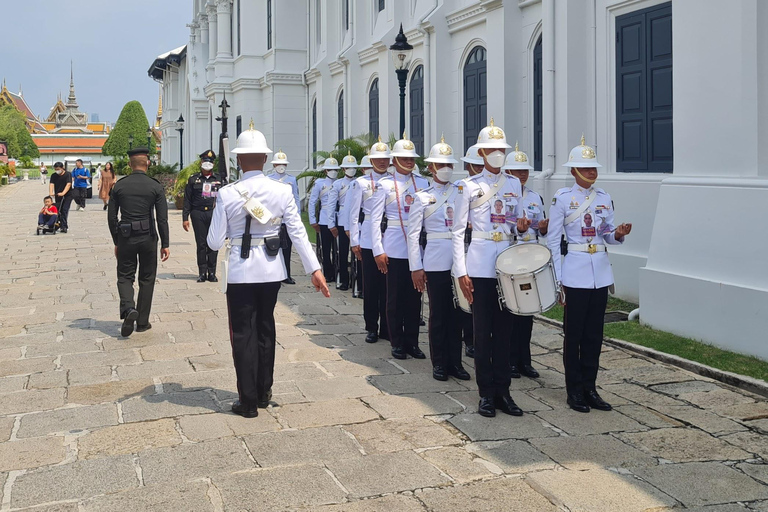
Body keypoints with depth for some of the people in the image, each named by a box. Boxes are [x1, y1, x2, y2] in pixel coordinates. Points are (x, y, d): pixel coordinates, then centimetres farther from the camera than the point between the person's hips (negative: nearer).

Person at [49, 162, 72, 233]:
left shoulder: (68, 174, -7)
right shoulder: (54, 176, 6)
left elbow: (68, 184, -19)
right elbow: (51, 184, -6)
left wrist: (63, 193, -33)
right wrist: (51, 193, -25)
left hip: (67, 195, -5)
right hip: (57, 196, 5)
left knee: (64, 210, -15)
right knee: (59, 211, 5)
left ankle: (64, 226, -18)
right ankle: (61, 225, 14)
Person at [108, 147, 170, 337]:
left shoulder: (119, 186, 1)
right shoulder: (156, 186, -4)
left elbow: (111, 217, 3)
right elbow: (162, 218, -8)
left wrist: (116, 242, 12)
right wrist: (165, 245, -2)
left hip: (125, 237, 1)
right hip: (148, 237, -1)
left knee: (125, 276, 12)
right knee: (147, 279, 11)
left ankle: (128, 309, -15)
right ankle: (142, 322, 15)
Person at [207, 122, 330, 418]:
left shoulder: (228, 194, -12)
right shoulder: (283, 191, -7)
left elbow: (215, 242, -9)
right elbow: (298, 233, -7)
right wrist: (315, 269, -3)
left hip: (240, 271, -3)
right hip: (272, 270, 3)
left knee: (243, 333, 7)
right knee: (265, 328, 19)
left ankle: (248, 402, 11)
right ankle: (264, 392, 31)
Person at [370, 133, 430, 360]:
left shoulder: (423, 183, 7)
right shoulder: (384, 185, 0)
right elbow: (375, 219, -2)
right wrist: (378, 251, -8)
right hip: (395, 248, -2)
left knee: (414, 296, 7)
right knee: (395, 297, 4)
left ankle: (412, 341, 17)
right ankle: (397, 343, 14)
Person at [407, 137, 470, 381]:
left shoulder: (462, 193, 8)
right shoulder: (422, 197, 0)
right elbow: (413, 235, -1)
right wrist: (416, 267, -6)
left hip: (460, 260, 3)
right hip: (436, 262, -3)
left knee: (456, 312, 7)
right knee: (438, 313, 4)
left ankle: (455, 362, 17)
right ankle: (439, 364, 15)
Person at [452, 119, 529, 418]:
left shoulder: (514, 185, 11)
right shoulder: (469, 186, -1)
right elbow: (458, 231, -3)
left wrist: (521, 228, -1)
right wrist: (460, 271, -9)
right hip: (480, 266, -3)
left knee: (504, 329, 7)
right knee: (483, 331, 1)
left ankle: (503, 391, 15)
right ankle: (487, 394, 10)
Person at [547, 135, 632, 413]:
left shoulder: (604, 198, 9)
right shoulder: (562, 198, -4)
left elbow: (609, 236, 14)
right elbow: (553, 241, -4)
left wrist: (619, 234, -10)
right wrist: (558, 279, -7)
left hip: (600, 272, 5)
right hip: (575, 273, -4)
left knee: (594, 333, 8)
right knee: (574, 334, 1)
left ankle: (590, 388, 18)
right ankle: (575, 391, 11)